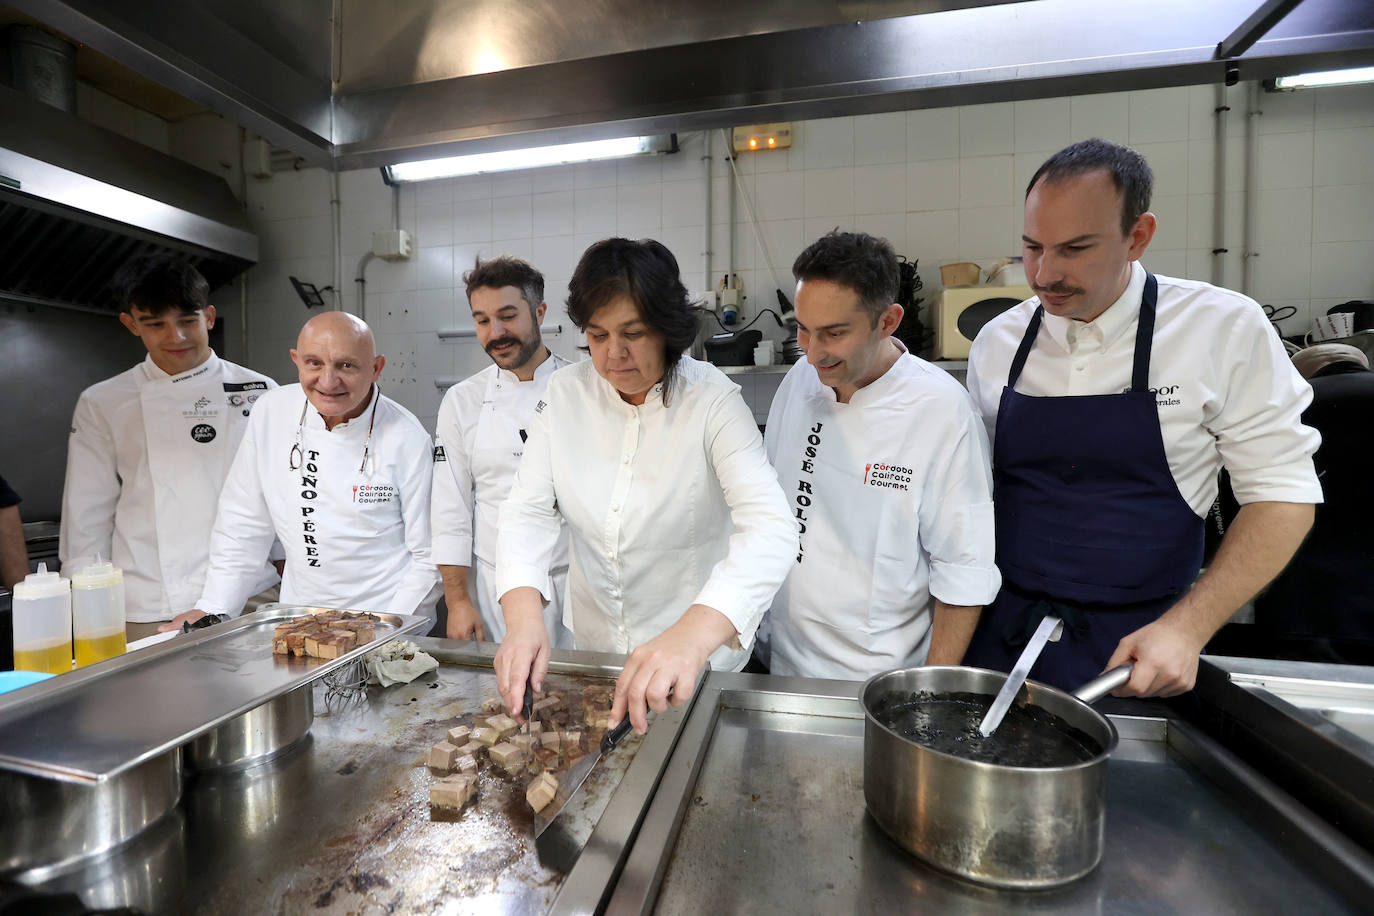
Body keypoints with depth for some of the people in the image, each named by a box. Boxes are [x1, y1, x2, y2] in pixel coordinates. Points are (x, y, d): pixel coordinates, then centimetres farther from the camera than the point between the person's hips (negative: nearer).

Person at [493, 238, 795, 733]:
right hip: (592, 644, 4)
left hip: (701, 648, -3)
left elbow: (770, 527, -33)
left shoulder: (712, 400, -21)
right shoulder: (566, 393, -9)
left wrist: (693, 635, -49)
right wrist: (523, 614, -30)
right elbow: (530, 510, -12)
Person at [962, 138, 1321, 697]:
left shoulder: (1225, 330, -10)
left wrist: (1189, 626, -17)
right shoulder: (997, 341, -3)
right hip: (1002, 630, 3)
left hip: (1137, 649, -2)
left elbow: (1281, 492, -5)